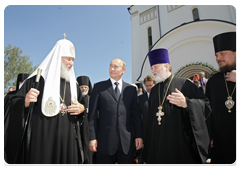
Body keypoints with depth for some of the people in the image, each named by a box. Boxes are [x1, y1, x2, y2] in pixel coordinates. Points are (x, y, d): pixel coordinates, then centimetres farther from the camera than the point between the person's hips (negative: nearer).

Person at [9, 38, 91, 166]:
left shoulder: (73, 83, 12)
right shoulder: (39, 78, -1)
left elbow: (81, 105, 18)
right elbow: (17, 105, 1)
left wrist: (82, 108, -4)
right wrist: (25, 101, -20)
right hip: (42, 140, -4)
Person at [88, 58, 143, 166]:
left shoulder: (131, 89, 7)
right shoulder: (99, 87, 2)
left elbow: (136, 114, 7)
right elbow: (92, 114, -1)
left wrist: (139, 135, 3)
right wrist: (92, 137, -5)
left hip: (127, 141, 2)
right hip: (105, 140, -1)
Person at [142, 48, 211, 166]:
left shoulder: (183, 84, -4)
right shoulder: (153, 90, 11)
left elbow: (205, 104, -11)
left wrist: (186, 103, -30)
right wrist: (148, 143, 10)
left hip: (180, 143, -4)